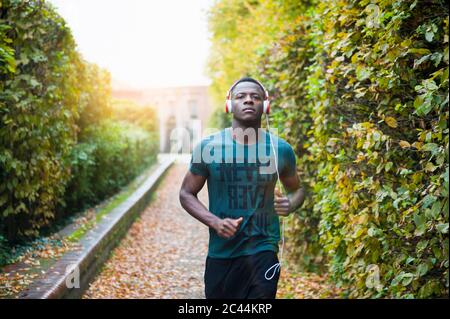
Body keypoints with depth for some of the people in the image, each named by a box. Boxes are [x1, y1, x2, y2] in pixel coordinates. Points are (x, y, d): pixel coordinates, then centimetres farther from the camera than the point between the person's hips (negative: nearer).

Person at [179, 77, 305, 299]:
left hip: (262, 250, -1)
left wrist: (290, 205, -10)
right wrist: (215, 222, -14)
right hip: (219, 253, 1)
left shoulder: (281, 149, -2)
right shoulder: (208, 147, -4)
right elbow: (186, 193, 3)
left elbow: (296, 189, 14)